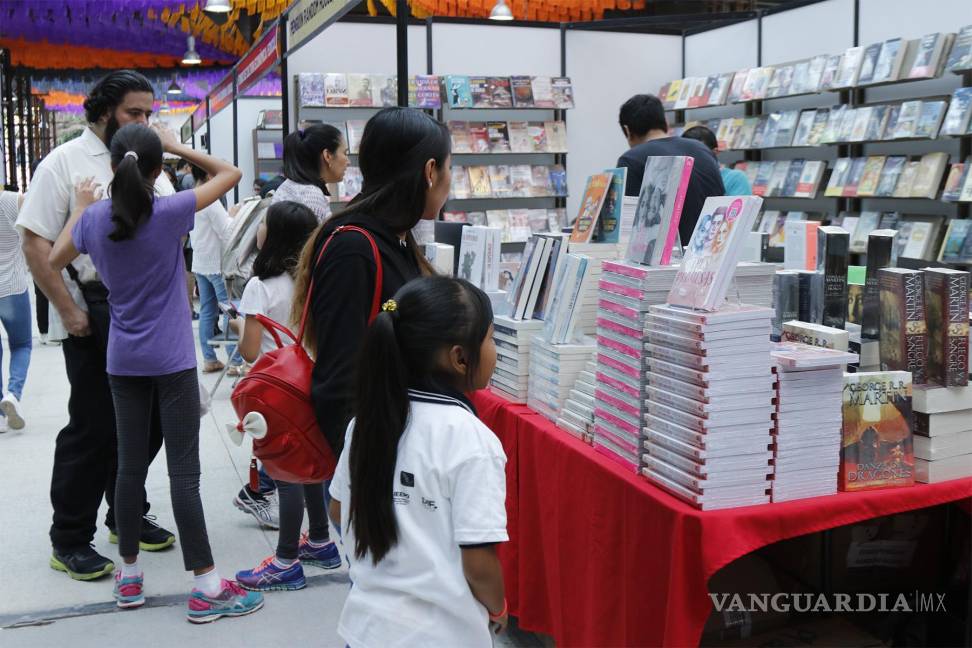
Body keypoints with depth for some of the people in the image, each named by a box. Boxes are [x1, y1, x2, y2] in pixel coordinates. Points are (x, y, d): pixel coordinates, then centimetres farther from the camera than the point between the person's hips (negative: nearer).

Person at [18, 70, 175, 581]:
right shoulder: (65, 162, -4)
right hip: (94, 317, -6)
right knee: (93, 428, 0)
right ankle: (69, 540, 15)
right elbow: (36, 243, -9)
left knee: (147, 421, 11)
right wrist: (68, 310, -14)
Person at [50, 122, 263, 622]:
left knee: (130, 466, 13)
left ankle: (129, 575, 24)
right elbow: (230, 173, -2)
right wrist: (177, 147, 3)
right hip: (171, 360, -4)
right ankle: (207, 587, 3)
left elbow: (55, 260, 16)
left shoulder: (94, 220, -3)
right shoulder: (169, 212, -14)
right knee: (184, 471, -2)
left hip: (123, 361, 4)